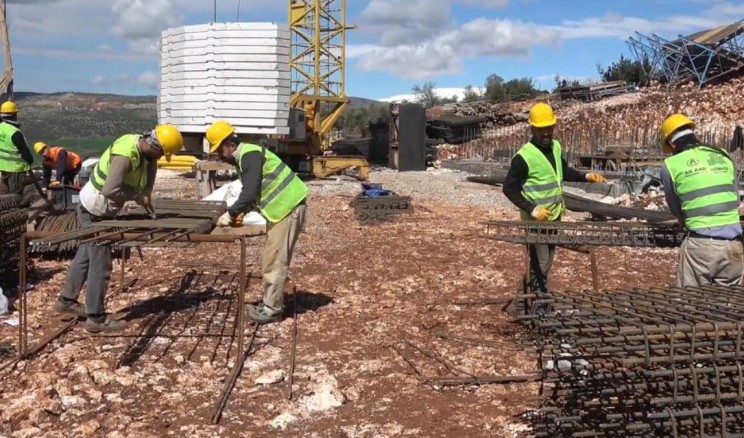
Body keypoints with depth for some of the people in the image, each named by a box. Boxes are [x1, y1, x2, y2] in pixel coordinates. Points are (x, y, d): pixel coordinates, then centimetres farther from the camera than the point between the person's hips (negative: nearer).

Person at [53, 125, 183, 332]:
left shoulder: (140, 144, -5)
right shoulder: (125, 155, -32)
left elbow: (151, 162, 8)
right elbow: (110, 190, -38)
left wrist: (146, 193, -7)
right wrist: (138, 197, -24)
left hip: (96, 208, 10)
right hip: (94, 211, -10)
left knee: (86, 254, 21)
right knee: (100, 264, -2)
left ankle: (66, 300, 36)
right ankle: (96, 318, 7)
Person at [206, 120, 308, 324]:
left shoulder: (250, 155, -18)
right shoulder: (243, 157, 14)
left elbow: (250, 192, -23)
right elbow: (250, 191, 20)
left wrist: (230, 213, -13)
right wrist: (240, 212, 5)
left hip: (289, 207, -11)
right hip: (281, 207, 11)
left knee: (275, 260, -7)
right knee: (273, 258, 15)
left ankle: (272, 309, -1)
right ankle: (270, 303, 23)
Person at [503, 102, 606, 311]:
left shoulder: (555, 147, 3)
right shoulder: (524, 156, -20)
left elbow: (564, 171, 19)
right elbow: (509, 188, -18)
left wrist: (586, 176, 4)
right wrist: (532, 209, -24)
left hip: (554, 215, 8)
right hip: (536, 219, -8)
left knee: (548, 259, 19)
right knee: (538, 262, -3)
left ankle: (541, 294, 34)